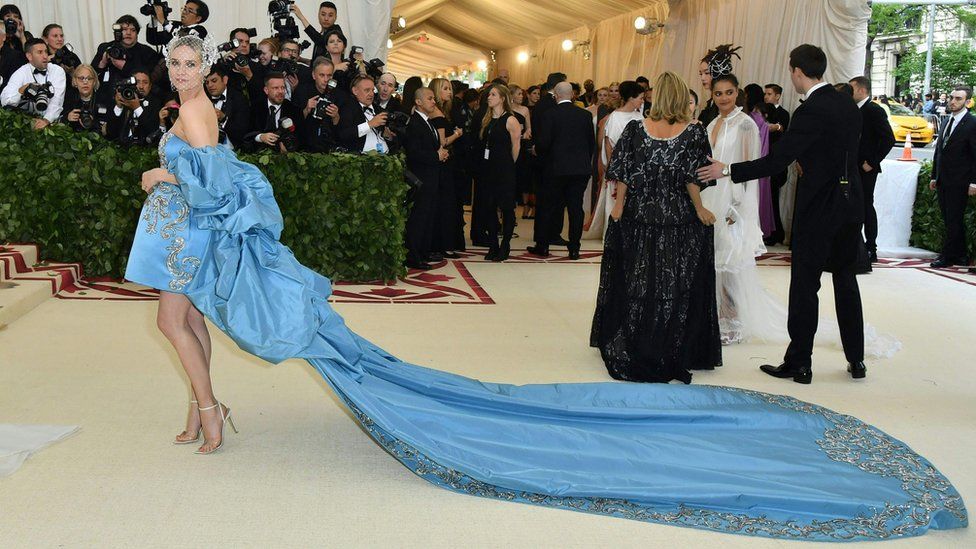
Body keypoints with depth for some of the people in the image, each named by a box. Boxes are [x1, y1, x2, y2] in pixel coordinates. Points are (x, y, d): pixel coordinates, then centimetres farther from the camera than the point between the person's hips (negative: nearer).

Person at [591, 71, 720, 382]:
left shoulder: (636, 129, -5)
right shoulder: (693, 132, -9)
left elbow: (622, 175, -3)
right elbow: (692, 179, -11)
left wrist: (619, 206, 6)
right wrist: (700, 210, 1)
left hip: (638, 219, 2)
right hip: (679, 221, -1)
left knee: (636, 283, 14)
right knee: (676, 286, 8)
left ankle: (632, 348, 23)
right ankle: (674, 353, 16)